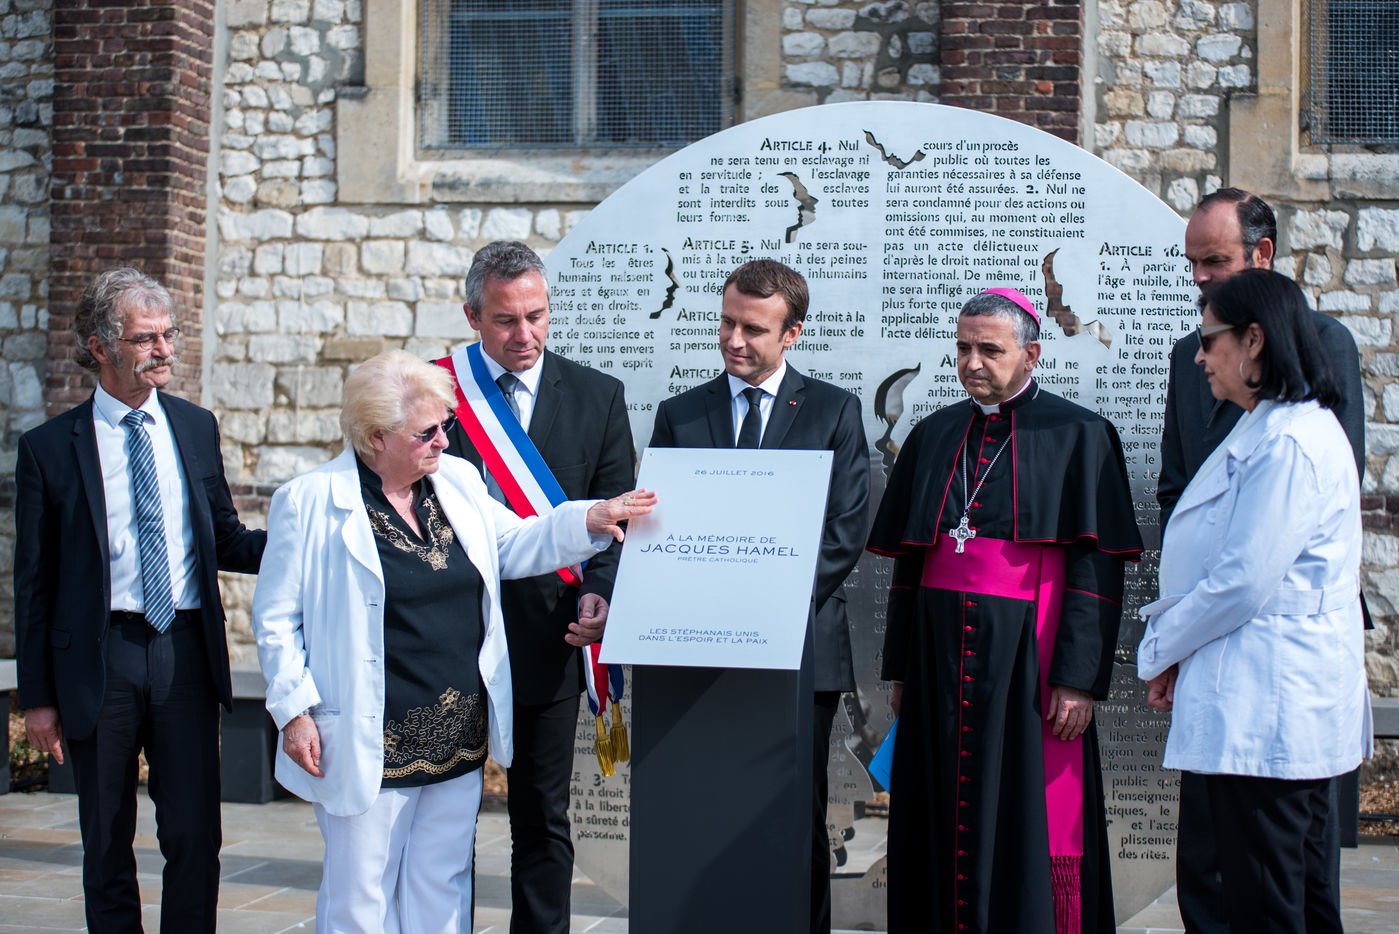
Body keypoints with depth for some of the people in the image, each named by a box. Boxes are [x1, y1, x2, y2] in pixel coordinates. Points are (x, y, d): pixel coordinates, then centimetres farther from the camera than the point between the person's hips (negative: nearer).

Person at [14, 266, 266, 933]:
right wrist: (38, 695, -1)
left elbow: (225, 540, 14)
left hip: (186, 652, 2)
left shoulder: (196, 428, 9)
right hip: (99, 659, -2)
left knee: (195, 836, 2)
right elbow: (34, 580, 2)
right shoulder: (50, 447, -1)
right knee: (107, 844, 9)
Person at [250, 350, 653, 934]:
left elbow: (513, 546, 15)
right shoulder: (311, 503, -8)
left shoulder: (457, 480, 6)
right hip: (372, 746, -5)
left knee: (443, 887, 14)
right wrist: (294, 709, -10)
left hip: (459, 741, 5)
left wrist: (590, 520, 1)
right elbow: (276, 618, -5)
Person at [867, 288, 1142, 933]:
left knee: (1028, 826, -1)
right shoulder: (933, 437, 12)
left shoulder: (1079, 437, -2)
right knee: (944, 823, 7)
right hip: (940, 656, 5)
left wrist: (1080, 679, -15)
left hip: (1027, 658, -4)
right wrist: (899, 668, 10)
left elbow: (1098, 571, -7)